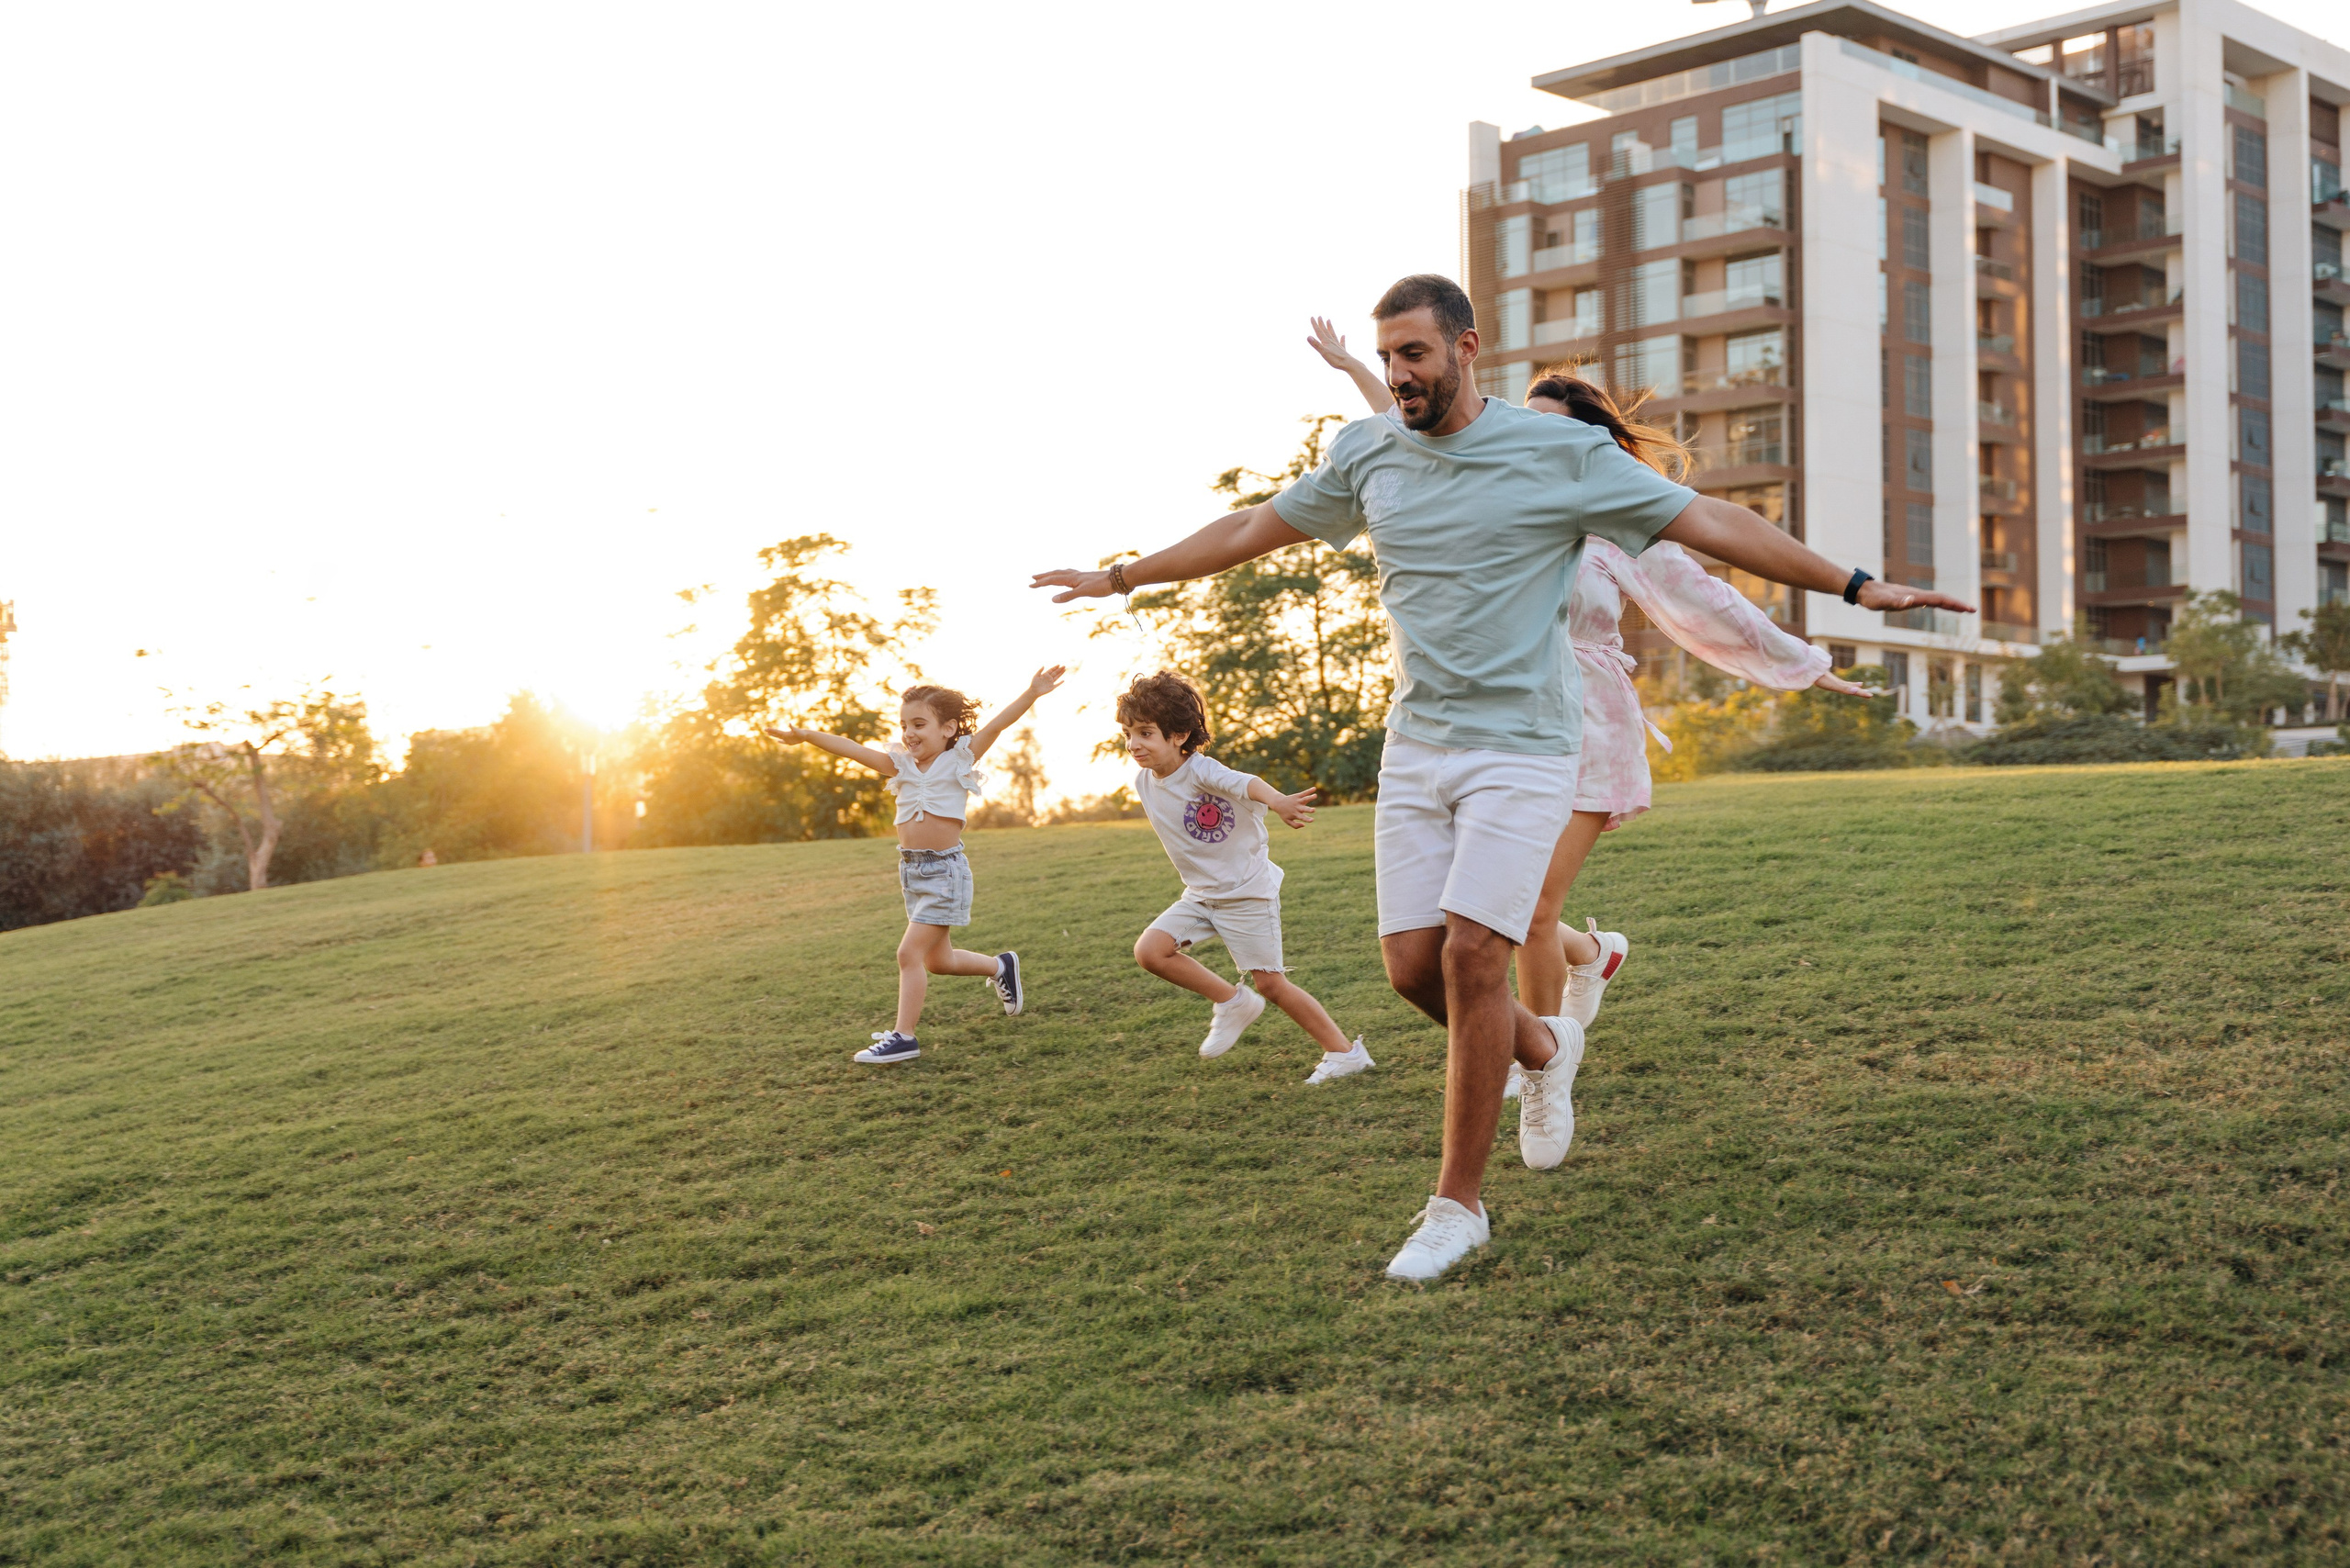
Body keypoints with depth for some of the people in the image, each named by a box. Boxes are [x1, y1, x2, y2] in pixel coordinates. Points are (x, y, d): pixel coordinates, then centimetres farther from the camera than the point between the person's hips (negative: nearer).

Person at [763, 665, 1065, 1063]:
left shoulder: (958, 760, -6)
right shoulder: (901, 765, 8)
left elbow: (997, 725, -18)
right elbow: (852, 750, 5)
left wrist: (1032, 694, -29)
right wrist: (807, 737, -1)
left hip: (946, 870, -7)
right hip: (912, 870, 7)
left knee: (911, 953, -12)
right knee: (938, 960, 18)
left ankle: (903, 1037, -5)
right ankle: (1000, 966, 42)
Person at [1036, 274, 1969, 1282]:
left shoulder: (1563, 453, -6)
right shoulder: (1365, 455, 6)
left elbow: (1710, 523, -5)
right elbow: (1249, 531, 19)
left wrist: (1855, 586, -7)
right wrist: (1120, 577, 24)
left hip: (1522, 750, -5)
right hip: (1415, 746, 5)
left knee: (1471, 955, -13)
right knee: (1412, 964, 0)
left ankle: (1459, 1203, 0)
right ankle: (1543, 1051, 33)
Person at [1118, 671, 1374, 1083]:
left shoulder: (1201, 771, -24)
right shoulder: (1144, 784, -2)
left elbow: (1245, 784, -45)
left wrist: (1278, 801, -66)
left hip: (1248, 892, -7)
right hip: (1200, 894, 7)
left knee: (1271, 984, -5)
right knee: (1149, 950, -11)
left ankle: (1344, 1052, 11)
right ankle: (1233, 1002, 6)